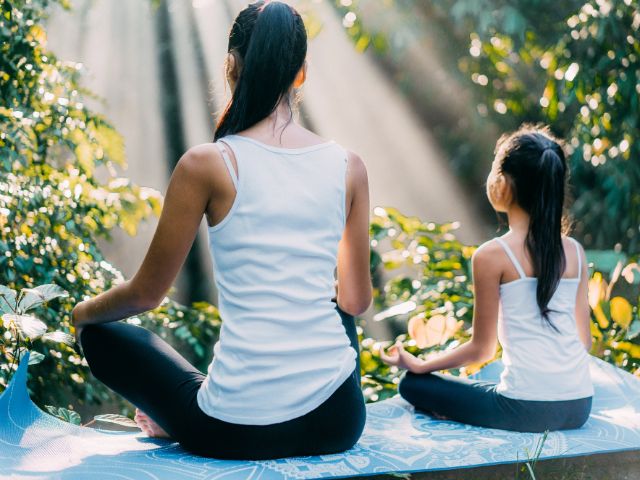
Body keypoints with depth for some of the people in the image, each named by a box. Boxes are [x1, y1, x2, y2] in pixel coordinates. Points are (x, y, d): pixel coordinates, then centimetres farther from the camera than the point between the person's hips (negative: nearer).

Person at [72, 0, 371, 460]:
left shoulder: (207, 165, -9)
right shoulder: (349, 166, 0)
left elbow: (146, 293, 0)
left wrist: (85, 311, 23)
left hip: (238, 431, -2)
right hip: (337, 423, 3)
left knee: (101, 335, 22)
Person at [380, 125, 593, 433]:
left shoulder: (492, 256, -9)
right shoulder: (575, 252, 6)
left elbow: (482, 349, -2)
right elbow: (584, 339, 12)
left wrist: (418, 364, 13)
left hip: (526, 408, -6)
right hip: (579, 407, 6)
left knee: (413, 384, 13)